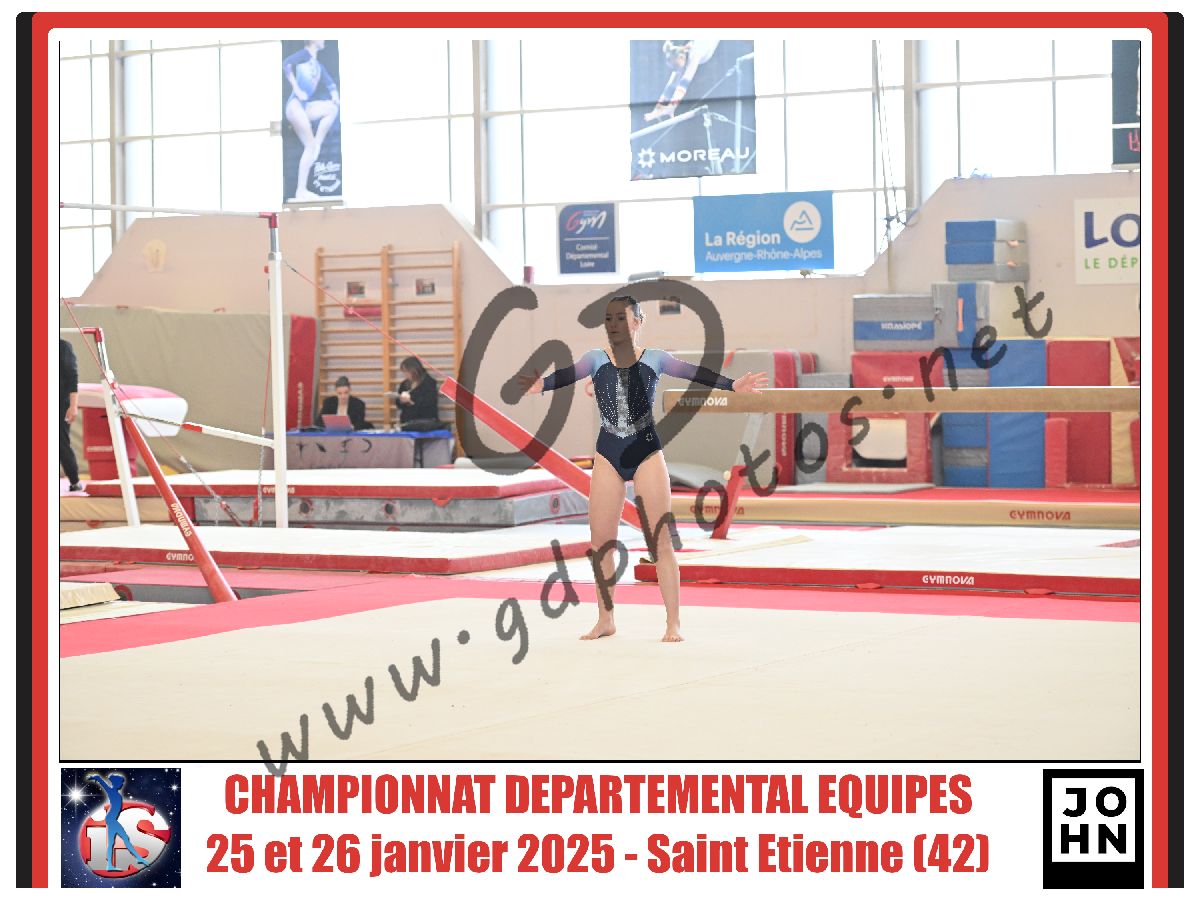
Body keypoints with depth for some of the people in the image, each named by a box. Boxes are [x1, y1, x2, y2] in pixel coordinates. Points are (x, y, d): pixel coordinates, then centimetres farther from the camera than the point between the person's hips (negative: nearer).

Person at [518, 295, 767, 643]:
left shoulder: (654, 359, 0)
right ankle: (605, 620, 20)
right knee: (601, 542, 5)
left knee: (662, 540, -4)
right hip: (608, 456, 2)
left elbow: (694, 373, -14)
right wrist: (541, 385, -40)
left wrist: (732, 385, -31)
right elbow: (570, 374, -17)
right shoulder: (596, 359, 2)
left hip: (647, 453, -2)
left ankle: (673, 623, 2)